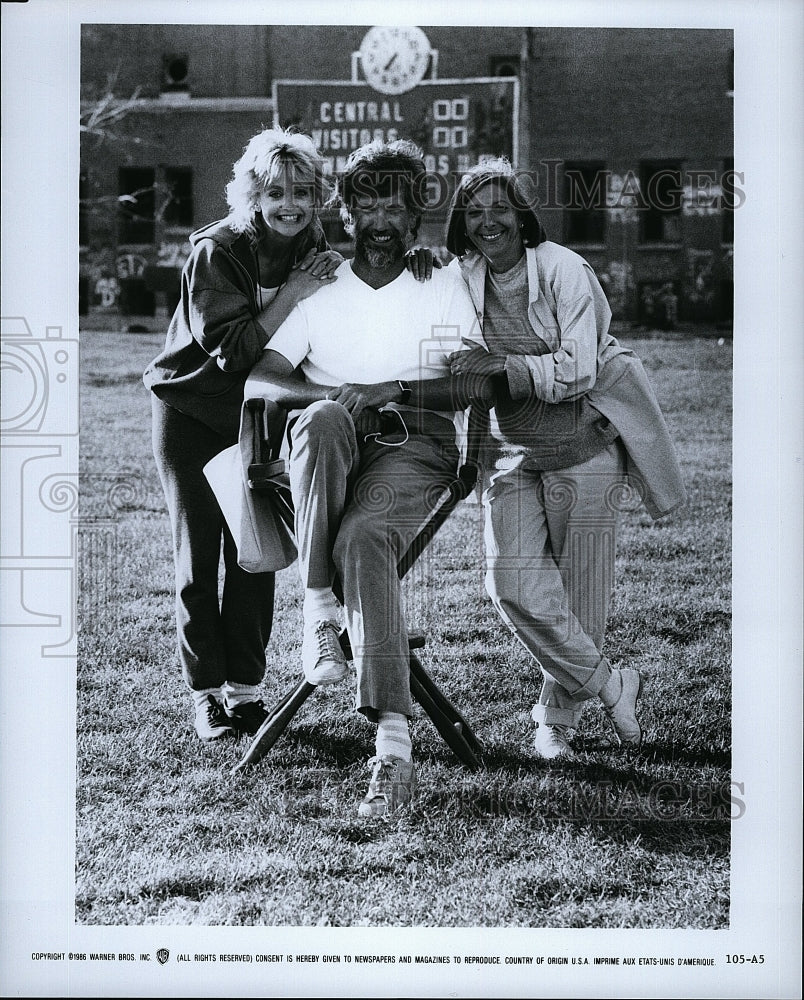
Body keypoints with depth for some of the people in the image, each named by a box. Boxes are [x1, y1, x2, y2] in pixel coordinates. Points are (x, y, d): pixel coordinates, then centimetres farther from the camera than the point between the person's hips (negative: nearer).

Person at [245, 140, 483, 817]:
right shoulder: (318, 293, 15)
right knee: (321, 419, -37)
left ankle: (394, 739, -42)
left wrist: (396, 389, -14)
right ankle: (317, 609, -35)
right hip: (330, 454, 2)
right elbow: (257, 381, 1)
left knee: (363, 539, -34)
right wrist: (333, 394, -18)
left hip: (415, 443, -2)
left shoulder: (444, 287, 15)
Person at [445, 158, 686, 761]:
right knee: (513, 582, -13)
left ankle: (559, 715, 25)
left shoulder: (564, 271, -15)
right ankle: (610, 686, 5)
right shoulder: (464, 277, 0)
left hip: (585, 446, -3)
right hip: (512, 449, 4)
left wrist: (503, 364, -33)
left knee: (579, 590, 3)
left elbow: (579, 371, -21)